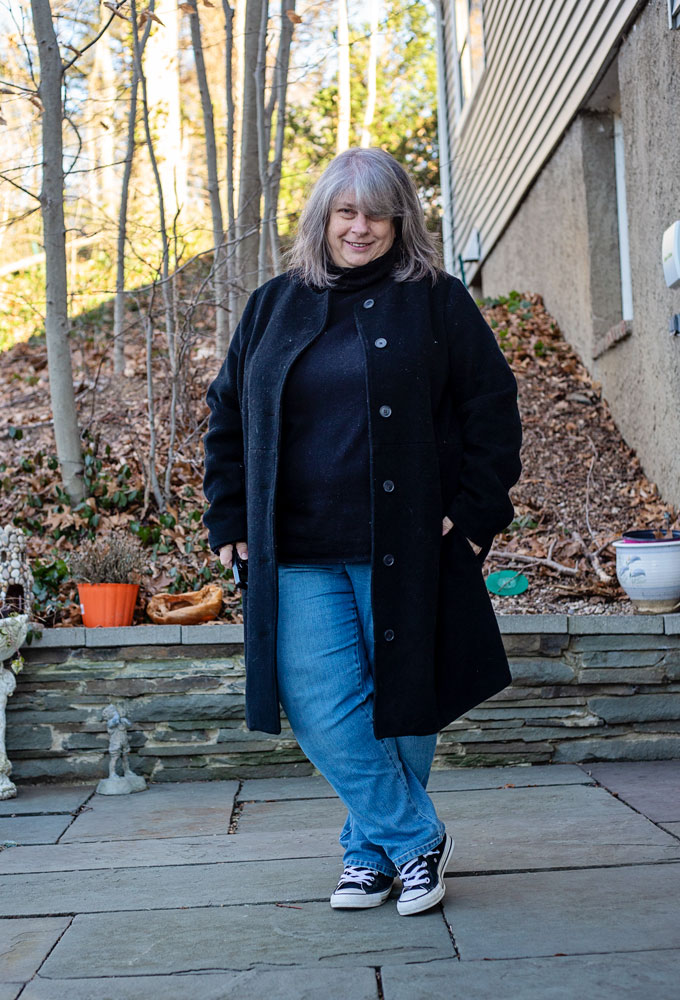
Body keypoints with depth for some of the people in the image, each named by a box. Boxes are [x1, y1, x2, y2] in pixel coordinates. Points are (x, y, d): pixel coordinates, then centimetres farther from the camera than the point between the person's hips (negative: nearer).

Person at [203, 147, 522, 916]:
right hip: (298, 556, 2)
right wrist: (230, 520, 8)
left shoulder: (436, 301, 5)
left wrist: (476, 508, -5)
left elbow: (491, 405, 4)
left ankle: (374, 845, 26)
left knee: (401, 703, 6)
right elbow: (228, 417, 16)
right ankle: (417, 836, 12)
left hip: (405, 549, -2)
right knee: (320, 708, -4)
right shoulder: (272, 307, 12)